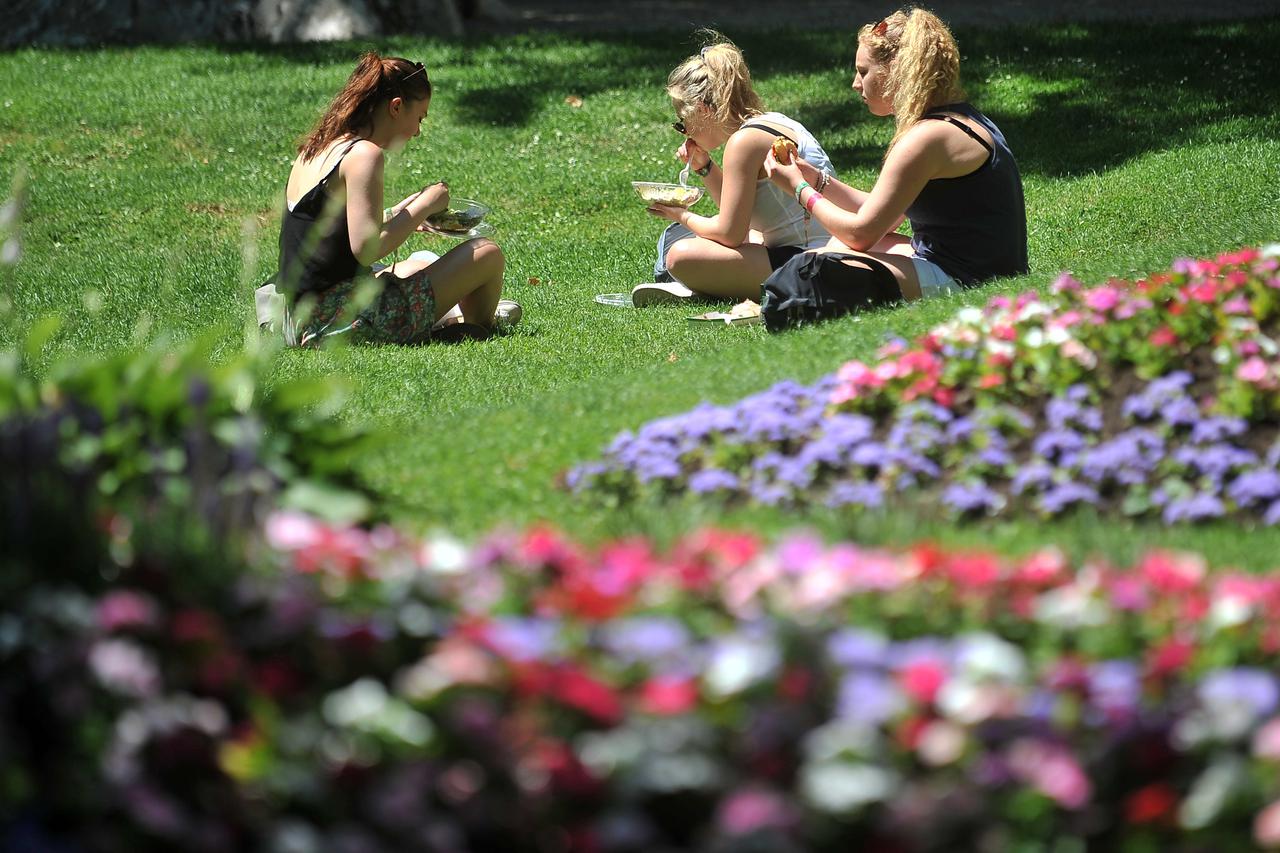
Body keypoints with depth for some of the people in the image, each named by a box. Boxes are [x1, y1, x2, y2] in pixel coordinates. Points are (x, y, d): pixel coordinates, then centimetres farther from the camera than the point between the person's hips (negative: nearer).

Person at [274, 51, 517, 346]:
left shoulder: (314, 151, 11)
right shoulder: (365, 155, -15)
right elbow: (366, 249, -22)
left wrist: (403, 212, 16)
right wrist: (423, 207, -10)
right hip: (351, 320, -10)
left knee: (423, 266, 35)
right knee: (486, 254, 4)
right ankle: (478, 329, 29)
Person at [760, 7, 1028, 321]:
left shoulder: (928, 137, -18)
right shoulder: (959, 119, 14)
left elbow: (863, 232, -15)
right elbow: (885, 219, 17)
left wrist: (801, 189, -1)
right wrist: (818, 180, 12)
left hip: (966, 282, -11)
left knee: (812, 273, -19)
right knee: (841, 243, 23)